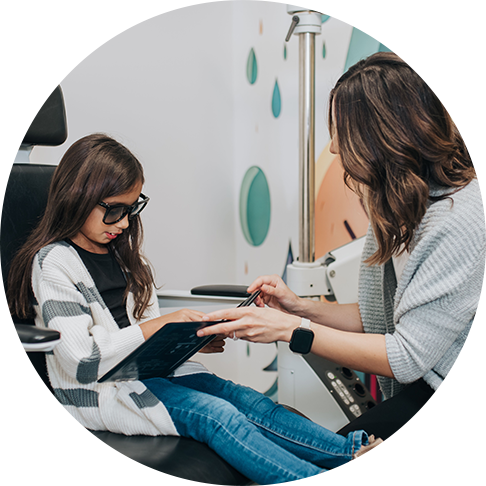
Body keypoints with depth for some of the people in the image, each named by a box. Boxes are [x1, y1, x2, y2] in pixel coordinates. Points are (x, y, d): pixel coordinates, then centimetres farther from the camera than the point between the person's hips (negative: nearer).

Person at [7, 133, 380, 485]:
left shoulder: (121, 255, 15)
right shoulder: (53, 264, -11)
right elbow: (81, 361, -19)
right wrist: (156, 327, -19)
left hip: (144, 369, 8)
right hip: (100, 392, -7)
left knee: (248, 400, -14)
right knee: (215, 414, -27)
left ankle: (353, 451, -24)